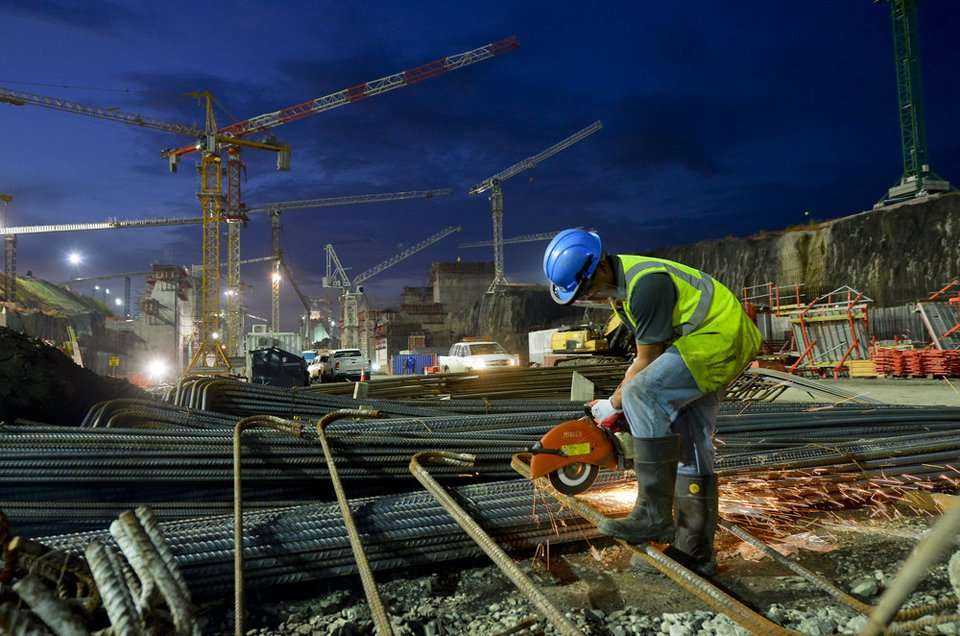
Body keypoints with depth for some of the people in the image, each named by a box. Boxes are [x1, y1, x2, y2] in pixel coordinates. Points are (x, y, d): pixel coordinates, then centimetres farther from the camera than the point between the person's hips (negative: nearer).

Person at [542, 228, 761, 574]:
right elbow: (649, 353, 15)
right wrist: (623, 392, 10)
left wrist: (614, 405, -6)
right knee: (690, 446, 9)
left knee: (643, 394, -27)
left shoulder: (646, 283, -24)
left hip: (719, 337, -11)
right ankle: (695, 551, 18)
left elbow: (648, 360, -17)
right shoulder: (619, 285, 7)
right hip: (714, 343, 11)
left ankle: (655, 514, -22)